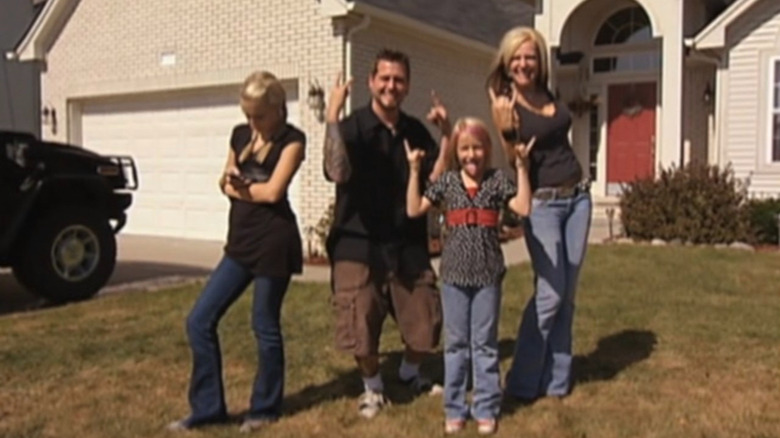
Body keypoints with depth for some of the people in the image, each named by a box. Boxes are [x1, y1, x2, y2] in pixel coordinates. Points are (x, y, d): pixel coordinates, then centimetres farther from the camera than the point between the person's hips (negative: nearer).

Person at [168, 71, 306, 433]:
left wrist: (240, 187, 1)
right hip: (240, 242, 7)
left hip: (274, 242, -7)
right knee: (199, 321, 3)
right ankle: (208, 408, 15)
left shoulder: (292, 140, -6)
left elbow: (272, 191, -15)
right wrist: (248, 188, -7)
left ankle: (265, 408, 22)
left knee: (265, 327, 3)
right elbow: (226, 184, 15)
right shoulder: (240, 134, 12)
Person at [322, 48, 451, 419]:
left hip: (408, 245, 4)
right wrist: (332, 116, -28)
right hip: (358, 244, -4)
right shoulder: (352, 127, -8)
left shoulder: (416, 131, 7)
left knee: (426, 323, 10)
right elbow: (337, 173, -26)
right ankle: (372, 386, 26)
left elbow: (436, 181, -2)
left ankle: (410, 372, 41)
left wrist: (446, 134, -10)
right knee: (360, 329, -3)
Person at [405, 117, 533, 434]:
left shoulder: (497, 179, 0)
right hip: (454, 274, 1)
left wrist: (521, 167, -12)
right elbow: (414, 210, -1)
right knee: (456, 343, 10)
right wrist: (414, 170, -5)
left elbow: (524, 208, -11)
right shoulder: (446, 181, 3)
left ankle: (486, 408, 19)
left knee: (485, 344, 8)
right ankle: (455, 409, 20)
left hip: (488, 275, -1)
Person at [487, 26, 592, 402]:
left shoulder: (548, 95, 8)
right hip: (541, 203, -6)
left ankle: (556, 379, 19)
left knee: (567, 293, 8)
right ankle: (523, 382, 8)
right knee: (549, 293, -7)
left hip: (577, 196, 6)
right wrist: (505, 129, -27)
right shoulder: (504, 104, -9)